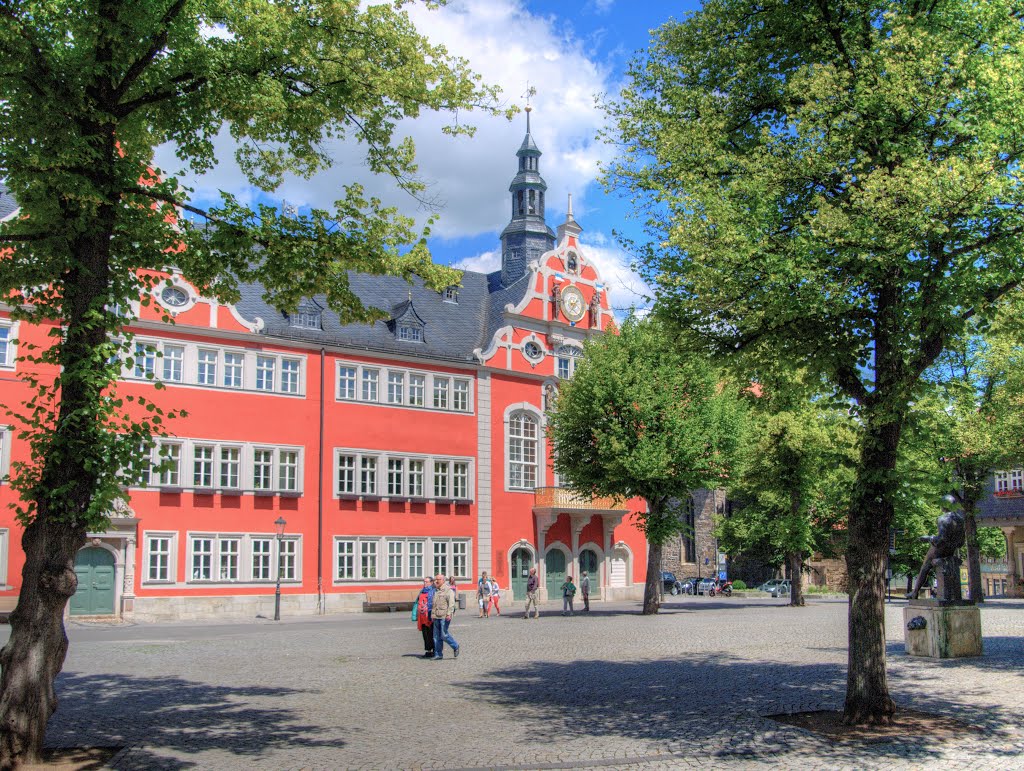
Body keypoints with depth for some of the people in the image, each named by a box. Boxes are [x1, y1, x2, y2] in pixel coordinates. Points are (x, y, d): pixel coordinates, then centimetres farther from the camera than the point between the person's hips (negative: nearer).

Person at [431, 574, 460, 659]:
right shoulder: (436, 591, 18)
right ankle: (438, 654, 11)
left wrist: (449, 614, -23)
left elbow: (451, 603, -15)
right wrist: (432, 614, 19)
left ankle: (455, 647, 11)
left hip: (444, 616, -8)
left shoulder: (448, 590, -7)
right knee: (436, 636, 6)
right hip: (436, 617, 8)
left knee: (444, 635, -10)